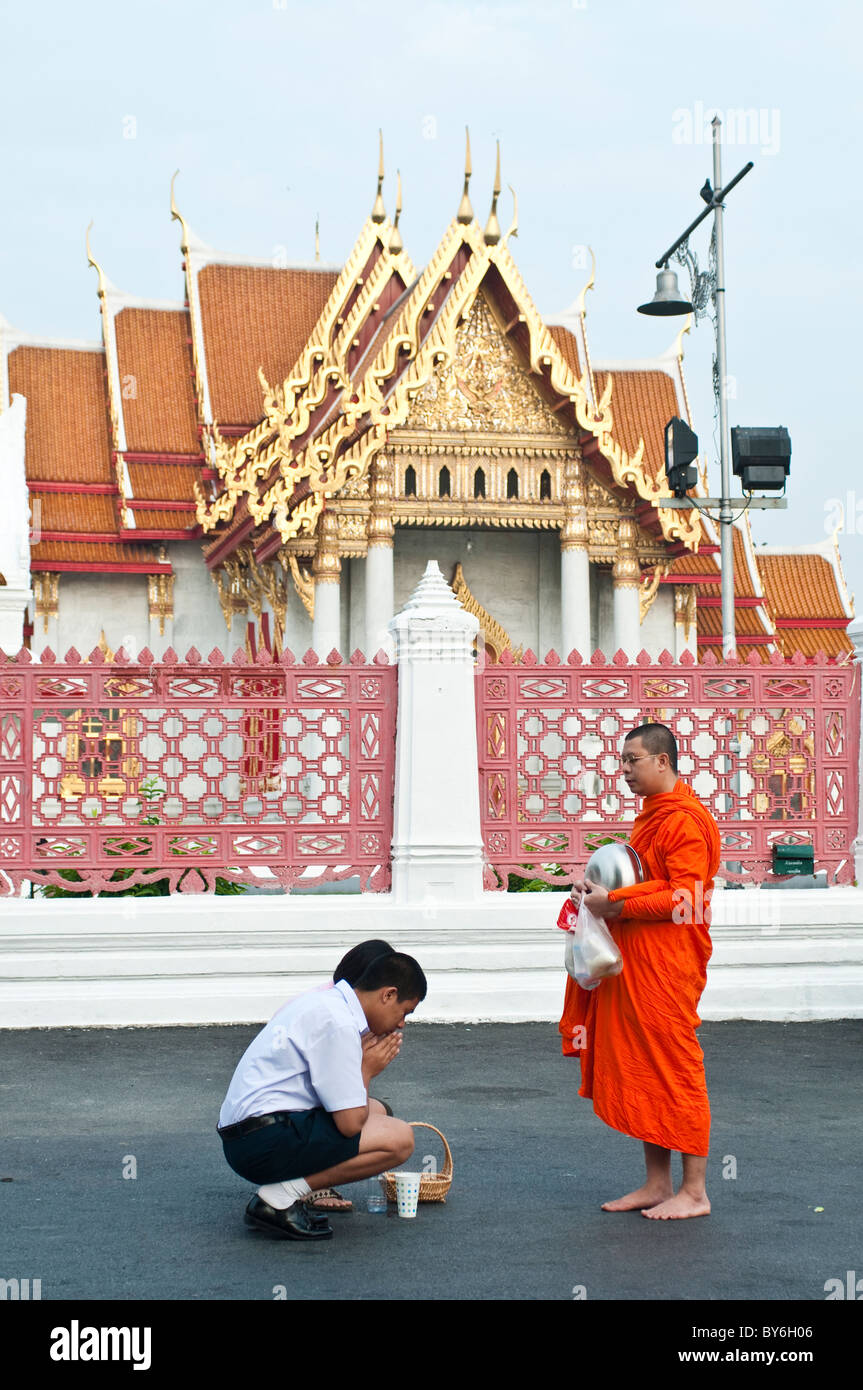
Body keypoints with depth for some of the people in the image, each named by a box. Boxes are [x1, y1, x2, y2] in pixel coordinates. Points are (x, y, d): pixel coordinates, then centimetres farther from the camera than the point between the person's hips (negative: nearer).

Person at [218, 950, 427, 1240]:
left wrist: (361, 1059, 8)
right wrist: (366, 1070, 0)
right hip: (267, 1142, -11)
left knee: (376, 1110, 19)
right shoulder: (338, 1023, -16)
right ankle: (281, 1198, -11)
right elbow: (351, 1124, -17)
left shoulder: (326, 1000, 16)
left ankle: (283, 1189, 7)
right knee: (400, 1139, -14)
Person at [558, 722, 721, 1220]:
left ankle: (694, 1192, 2)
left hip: (667, 967, -10)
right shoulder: (652, 816, 18)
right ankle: (658, 1185, 18)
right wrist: (604, 895, 9)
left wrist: (615, 904, -18)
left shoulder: (685, 820, -14)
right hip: (636, 962, 10)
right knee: (639, 1071, 11)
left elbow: (684, 898, -20)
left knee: (675, 1070, -5)